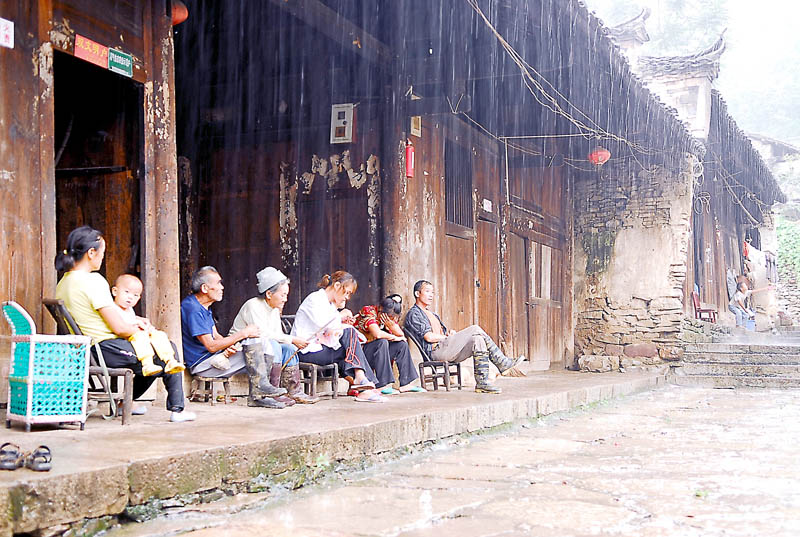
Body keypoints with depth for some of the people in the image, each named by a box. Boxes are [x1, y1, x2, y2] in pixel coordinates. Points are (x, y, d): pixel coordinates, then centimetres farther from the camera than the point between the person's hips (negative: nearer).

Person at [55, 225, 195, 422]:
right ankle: (177, 409, 14)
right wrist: (141, 330, 1)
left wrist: (131, 324, 11)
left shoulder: (63, 282, 7)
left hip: (87, 352, 9)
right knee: (169, 350, 8)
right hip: (108, 350, -9)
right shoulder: (93, 280, -21)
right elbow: (119, 329, -20)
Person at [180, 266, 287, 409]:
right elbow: (211, 346, -23)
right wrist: (243, 334, -18)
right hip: (201, 364, -10)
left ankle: (257, 396, -6)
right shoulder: (192, 309, -20)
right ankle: (260, 386, -7)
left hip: (214, 358, 10)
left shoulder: (204, 306, 14)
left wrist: (229, 346, -10)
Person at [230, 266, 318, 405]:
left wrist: (294, 342, -14)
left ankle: (294, 392, -6)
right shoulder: (253, 306, -18)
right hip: (241, 349, -9)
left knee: (289, 349, -9)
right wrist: (292, 339, -24)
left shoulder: (275, 310, 10)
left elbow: (278, 335, 8)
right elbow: (264, 334, -26)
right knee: (273, 345, -30)